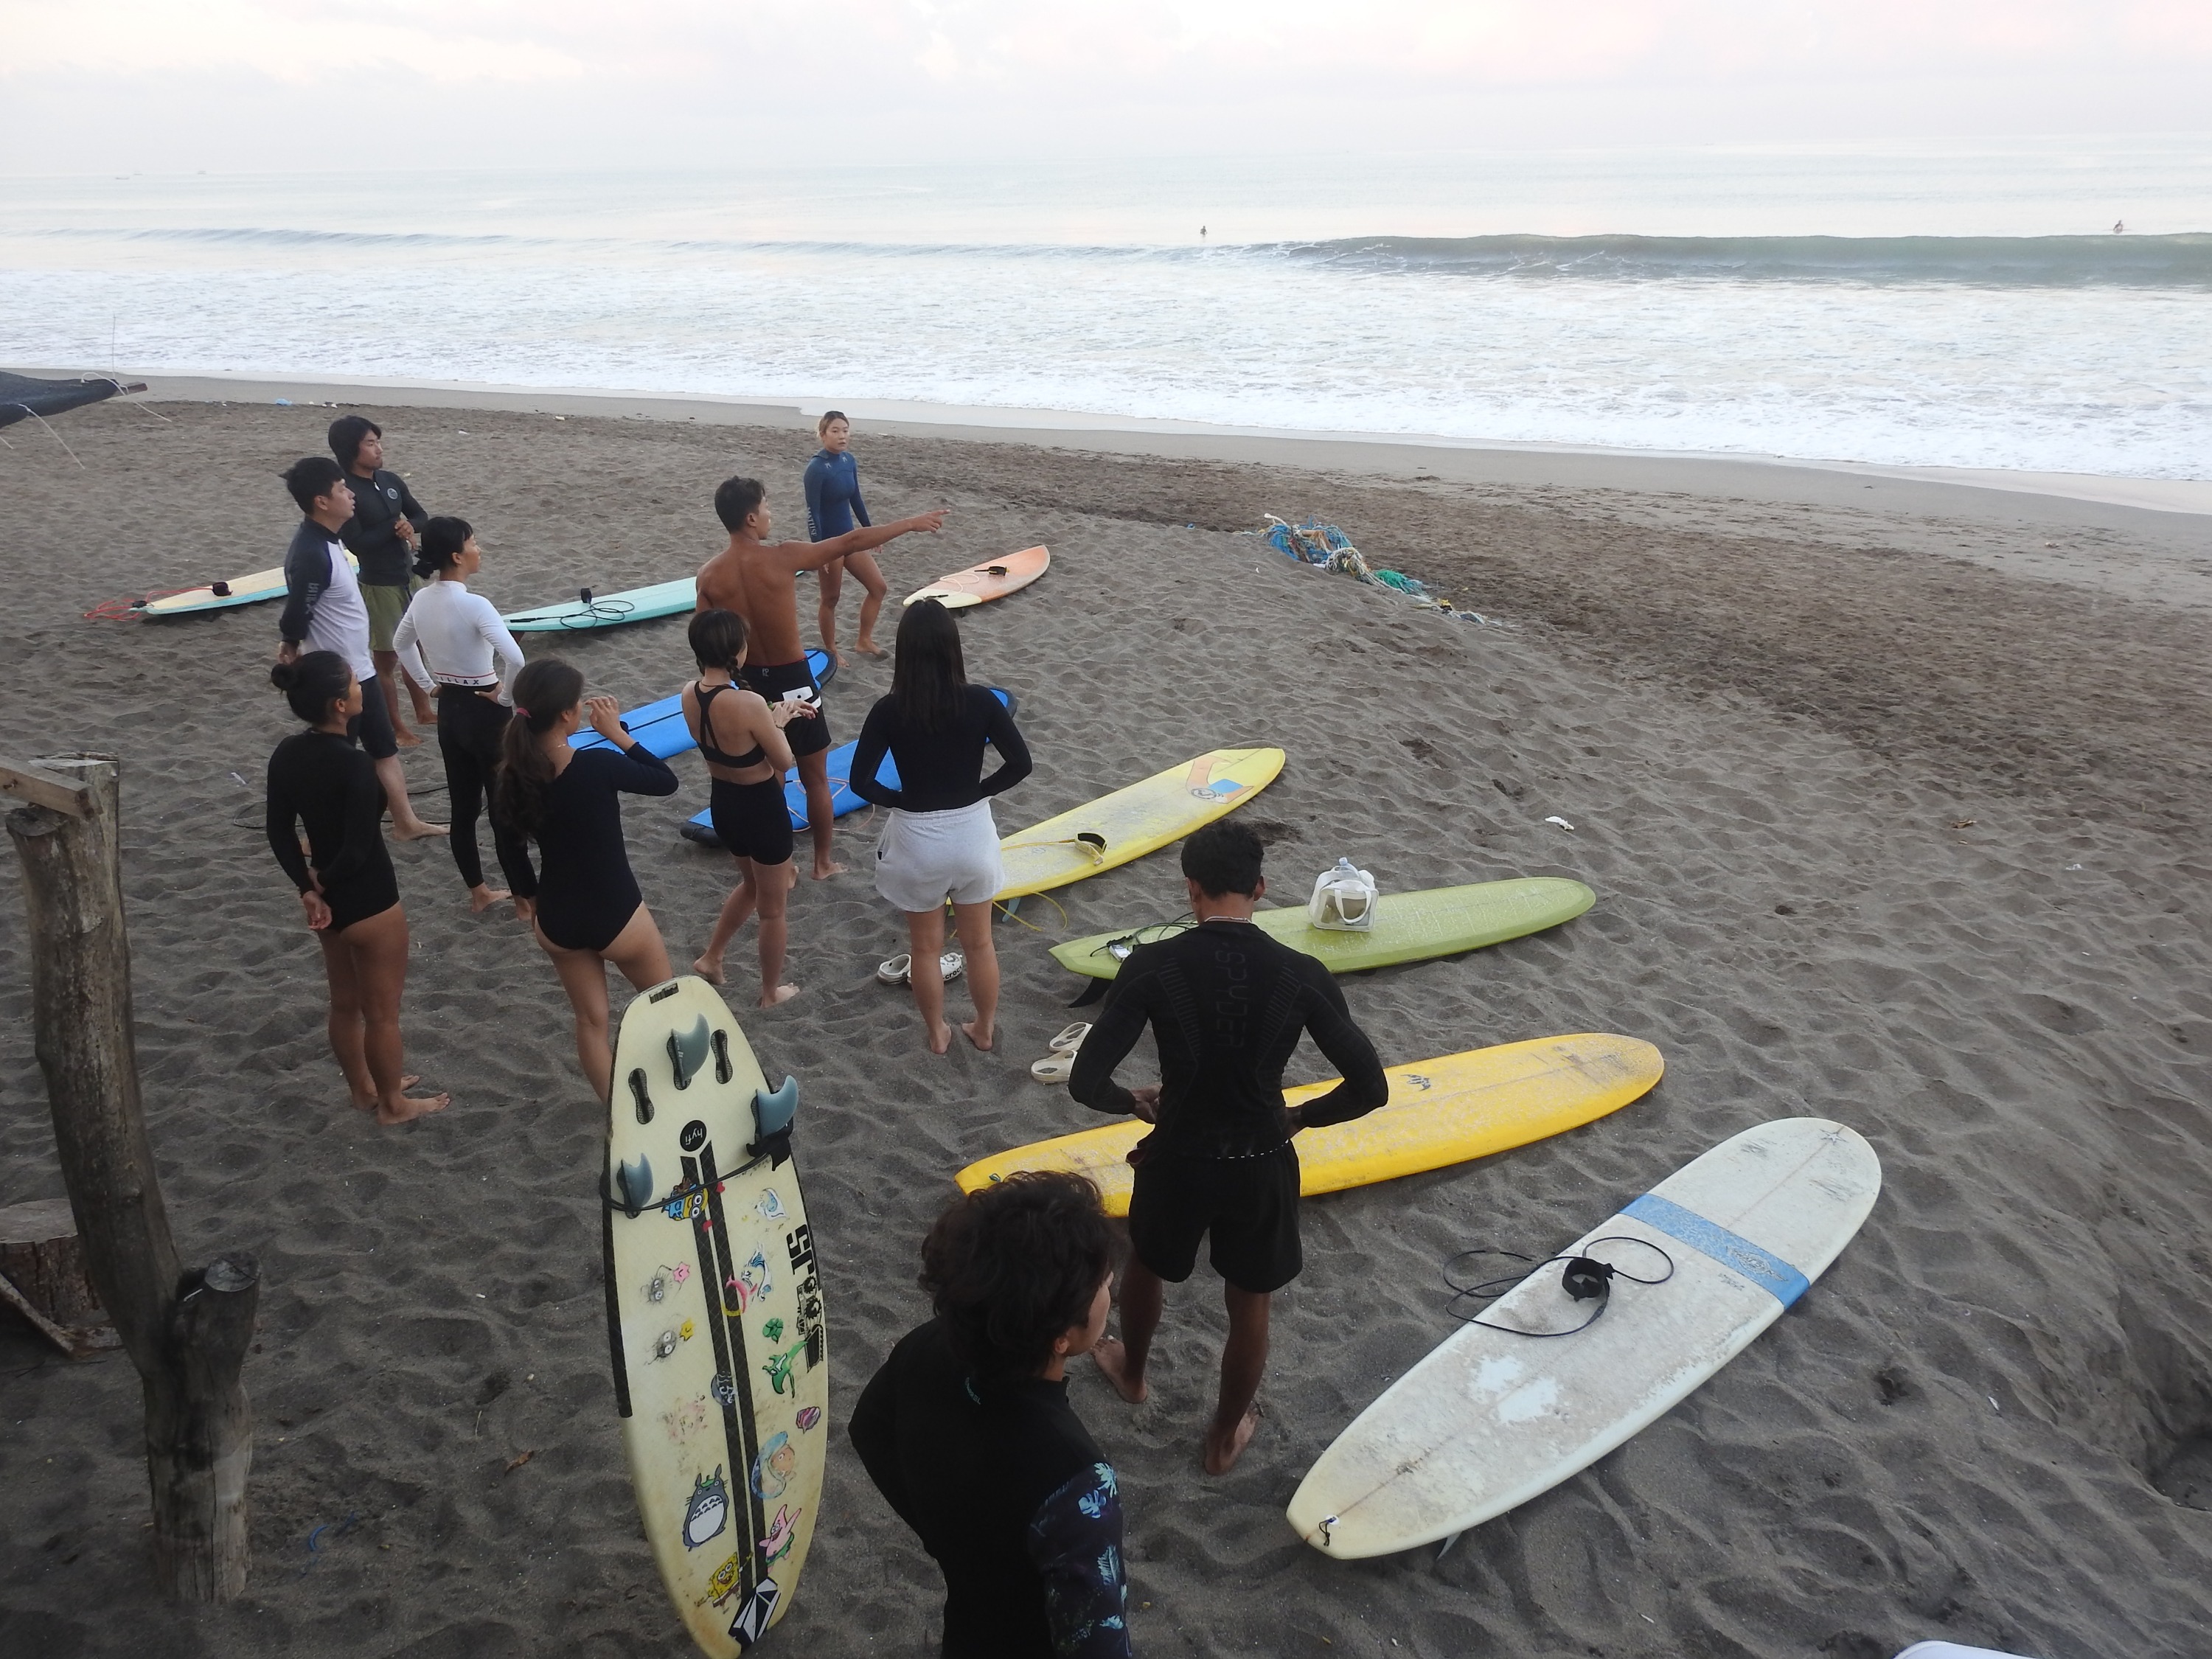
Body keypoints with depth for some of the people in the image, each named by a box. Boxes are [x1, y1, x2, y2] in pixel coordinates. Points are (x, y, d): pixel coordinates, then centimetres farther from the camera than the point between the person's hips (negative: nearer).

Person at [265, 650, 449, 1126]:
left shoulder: (286, 755, -4)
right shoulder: (355, 766, -28)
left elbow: (280, 833, 1)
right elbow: (357, 850, -25)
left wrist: (308, 888, -4)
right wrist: (323, 883, -7)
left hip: (329, 901, 8)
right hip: (370, 905, -8)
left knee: (345, 1004, 24)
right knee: (381, 1013, 12)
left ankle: (364, 1089, 43)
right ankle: (393, 1103, 30)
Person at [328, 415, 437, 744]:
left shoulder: (391, 480, 2)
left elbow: (422, 516, 9)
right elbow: (357, 543, -23)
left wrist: (409, 526, -13)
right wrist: (395, 527, -18)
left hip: (410, 576, 7)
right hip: (378, 585, -7)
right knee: (386, 658, 5)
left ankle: (423, 711, 36)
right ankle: (396, 727, 17)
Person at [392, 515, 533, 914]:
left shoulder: (421, 600, 0)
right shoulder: (473, 605, -23)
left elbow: (400, 644, 19)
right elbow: (514, 658, -35)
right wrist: (506, 697, -19)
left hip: (448, 712, 8)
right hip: (485, 713, -7)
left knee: (463, 807, 17)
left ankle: (478, 892, 30)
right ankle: (525, 900, 15)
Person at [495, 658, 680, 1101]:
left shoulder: (511, 778, -10)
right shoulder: (597, 766, -25)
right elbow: (666, 781, -9)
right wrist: (618, 734, -6)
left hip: (555, 921, 5)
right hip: (616, 916, -4)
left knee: (591, 1021, 20)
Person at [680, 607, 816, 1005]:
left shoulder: (689, 694, -8)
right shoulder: (749, 704, -30)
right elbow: (784, 762, -17)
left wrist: (776, 715, 13)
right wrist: (778, 722, -1)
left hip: (722, 804, 7)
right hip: (762, 809, -7)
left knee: (751, 884, 34)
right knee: (773, 907, 16)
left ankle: (710, 958, 41)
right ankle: (772, 992, 33)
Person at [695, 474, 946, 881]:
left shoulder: (709, 575, -7)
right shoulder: (782, 557, -18)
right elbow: (852, 542, -12)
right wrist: (911, 524, -2)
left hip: (749, 683, 4)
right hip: (792, 683, -4)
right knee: (815, 779, 13)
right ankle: (824, 862, 24)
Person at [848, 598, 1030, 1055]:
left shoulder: (889, 711, -17)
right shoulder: (980, 702, -15)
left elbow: (861, 781, -15)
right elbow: (1020, 764, -11)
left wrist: (899, 800, 1)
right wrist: (979, 791, 2)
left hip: (916, 839, -1)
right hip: (972, 834, 1)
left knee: (927, 947, 20)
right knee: (979, 943, 21)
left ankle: (937, 1034, 37)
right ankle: (983, 1029, 38)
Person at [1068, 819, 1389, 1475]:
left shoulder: (1152, 966, -20)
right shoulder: (1302, 975, -18)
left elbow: (1086, 1083, -21)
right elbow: (1369, 1089, -15)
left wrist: (1137, 1101, 1)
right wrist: (1299, 1117, 2)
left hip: (1177, 1157, 0)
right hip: (1261, 1166, 0)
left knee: (1146, 1264, 32)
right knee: (1249, 1305, 24)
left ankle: (1131, 1371, 59)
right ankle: (1227, 1434, 46)